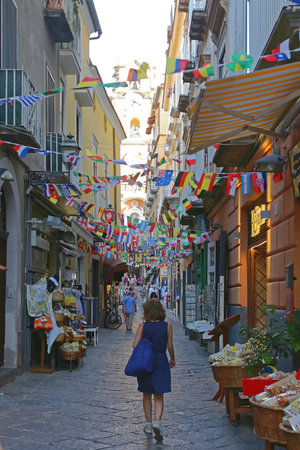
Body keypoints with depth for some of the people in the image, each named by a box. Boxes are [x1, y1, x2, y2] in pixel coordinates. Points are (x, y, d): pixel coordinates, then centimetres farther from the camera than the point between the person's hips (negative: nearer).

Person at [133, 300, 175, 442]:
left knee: (147, 395, 16)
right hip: (161, 363, 0)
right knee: (159, 397, 5)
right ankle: (157, 422, -14)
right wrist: (172, 359, 17)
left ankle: (149, 424, 20)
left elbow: (135, 344, -10)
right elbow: (170, 346, 0)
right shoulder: (167, 326, -4)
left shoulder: (142, 326, -6)